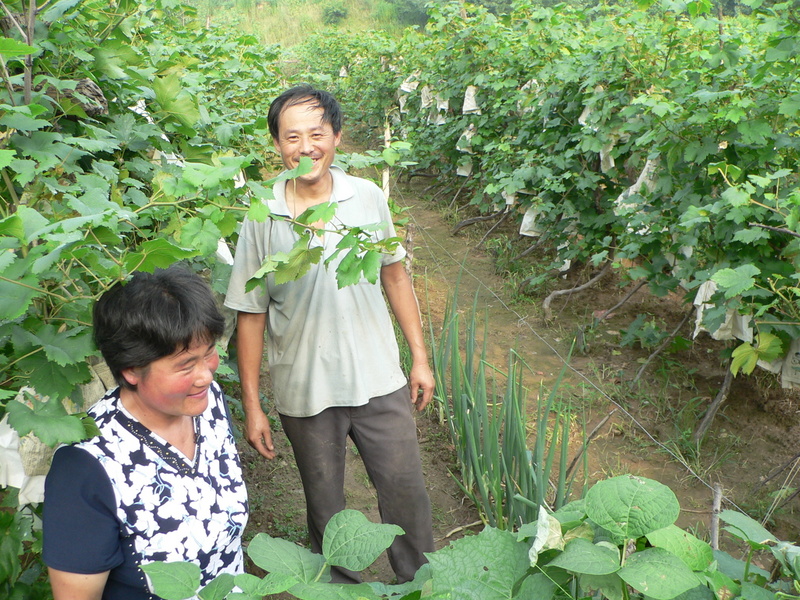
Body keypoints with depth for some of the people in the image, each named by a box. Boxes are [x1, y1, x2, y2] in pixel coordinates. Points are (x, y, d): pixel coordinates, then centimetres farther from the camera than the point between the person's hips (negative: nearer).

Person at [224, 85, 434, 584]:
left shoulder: (369, 197, -4)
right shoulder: (262, 219, -10)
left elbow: (395, 276, 7)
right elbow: (250, 315, -5)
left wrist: (420, 357, 7)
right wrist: (252, 406, -4)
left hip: (379, 379, 1)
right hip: (305, 392, -1)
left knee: (406, 490, 11)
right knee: (325, 506, 17)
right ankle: (341, 585, 41)